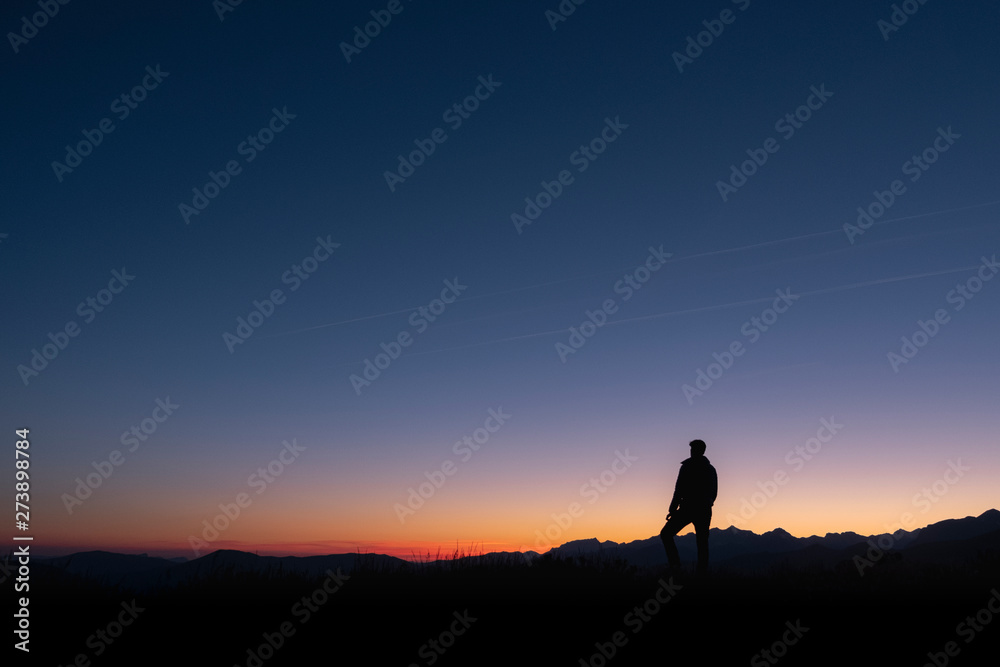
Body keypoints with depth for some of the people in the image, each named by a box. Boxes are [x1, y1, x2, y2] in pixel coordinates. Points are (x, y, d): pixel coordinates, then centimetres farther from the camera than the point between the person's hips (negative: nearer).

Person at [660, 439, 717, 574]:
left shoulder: (687, 467, -7)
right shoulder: (711, 469, 11)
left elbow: (679, 490, -11)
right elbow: (714, 492, 15)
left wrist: (672, 509, -7)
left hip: (688, 508, -5)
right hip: (705, 511, 5)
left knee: (666, 534, 4)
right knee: (702, 543, 9)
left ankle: (675, 564, -10)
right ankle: (702, 571, 3)